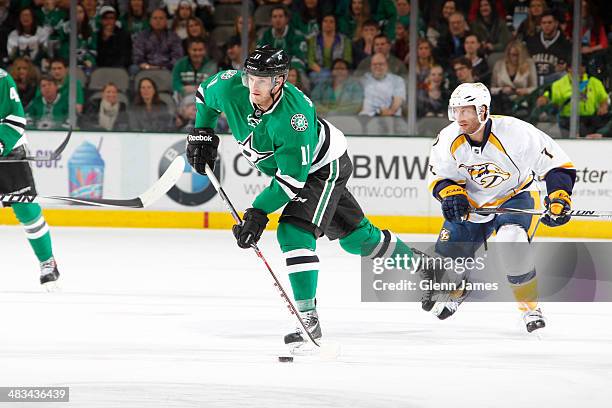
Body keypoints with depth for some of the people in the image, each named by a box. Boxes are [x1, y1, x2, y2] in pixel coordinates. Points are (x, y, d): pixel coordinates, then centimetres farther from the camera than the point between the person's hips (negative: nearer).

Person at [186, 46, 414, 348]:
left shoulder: (293, 116, -40)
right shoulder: (231, 88, -22)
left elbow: (292, 179, -37)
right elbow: (206, 93, 4)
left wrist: (259, 212, -38)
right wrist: (202, 134, -2)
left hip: (323, 167, -7)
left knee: (294, 232, -25)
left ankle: (309, 319, -22)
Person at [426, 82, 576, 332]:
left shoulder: (514, 132, -30)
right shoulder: (449, 140, -17)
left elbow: (557, 165, -22)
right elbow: (439, 175, -2)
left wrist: (558, 199, -32)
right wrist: (451, 193, -23)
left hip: (513, 197, -4)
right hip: (472, 203, 4)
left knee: (512, 242, -33)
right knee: (448, 254, 3)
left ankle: (530, 306, -14)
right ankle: (456, 292, 42)